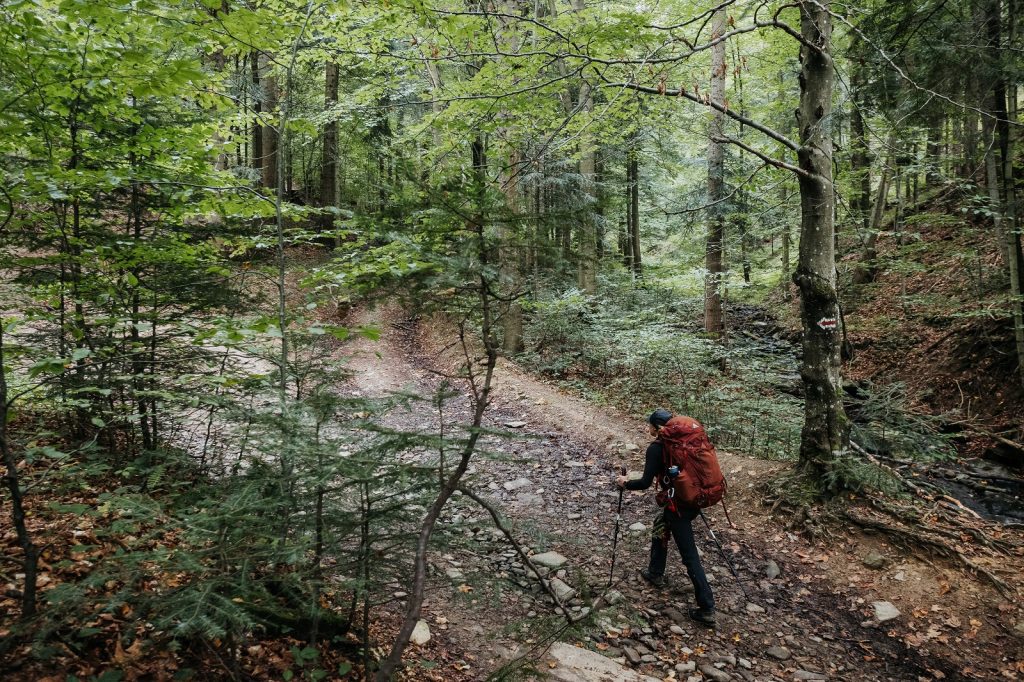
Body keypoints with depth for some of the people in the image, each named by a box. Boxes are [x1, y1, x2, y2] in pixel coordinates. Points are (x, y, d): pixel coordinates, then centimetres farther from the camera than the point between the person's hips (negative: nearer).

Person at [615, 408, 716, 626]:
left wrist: (626, 483, 2)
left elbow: (646, 483, -15)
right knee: (661, 523, 29)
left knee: (690, 556, -1)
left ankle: (707, 609, 4)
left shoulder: (656, 447, -14)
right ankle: (655, 573, 41)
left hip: (679, 504, -8)